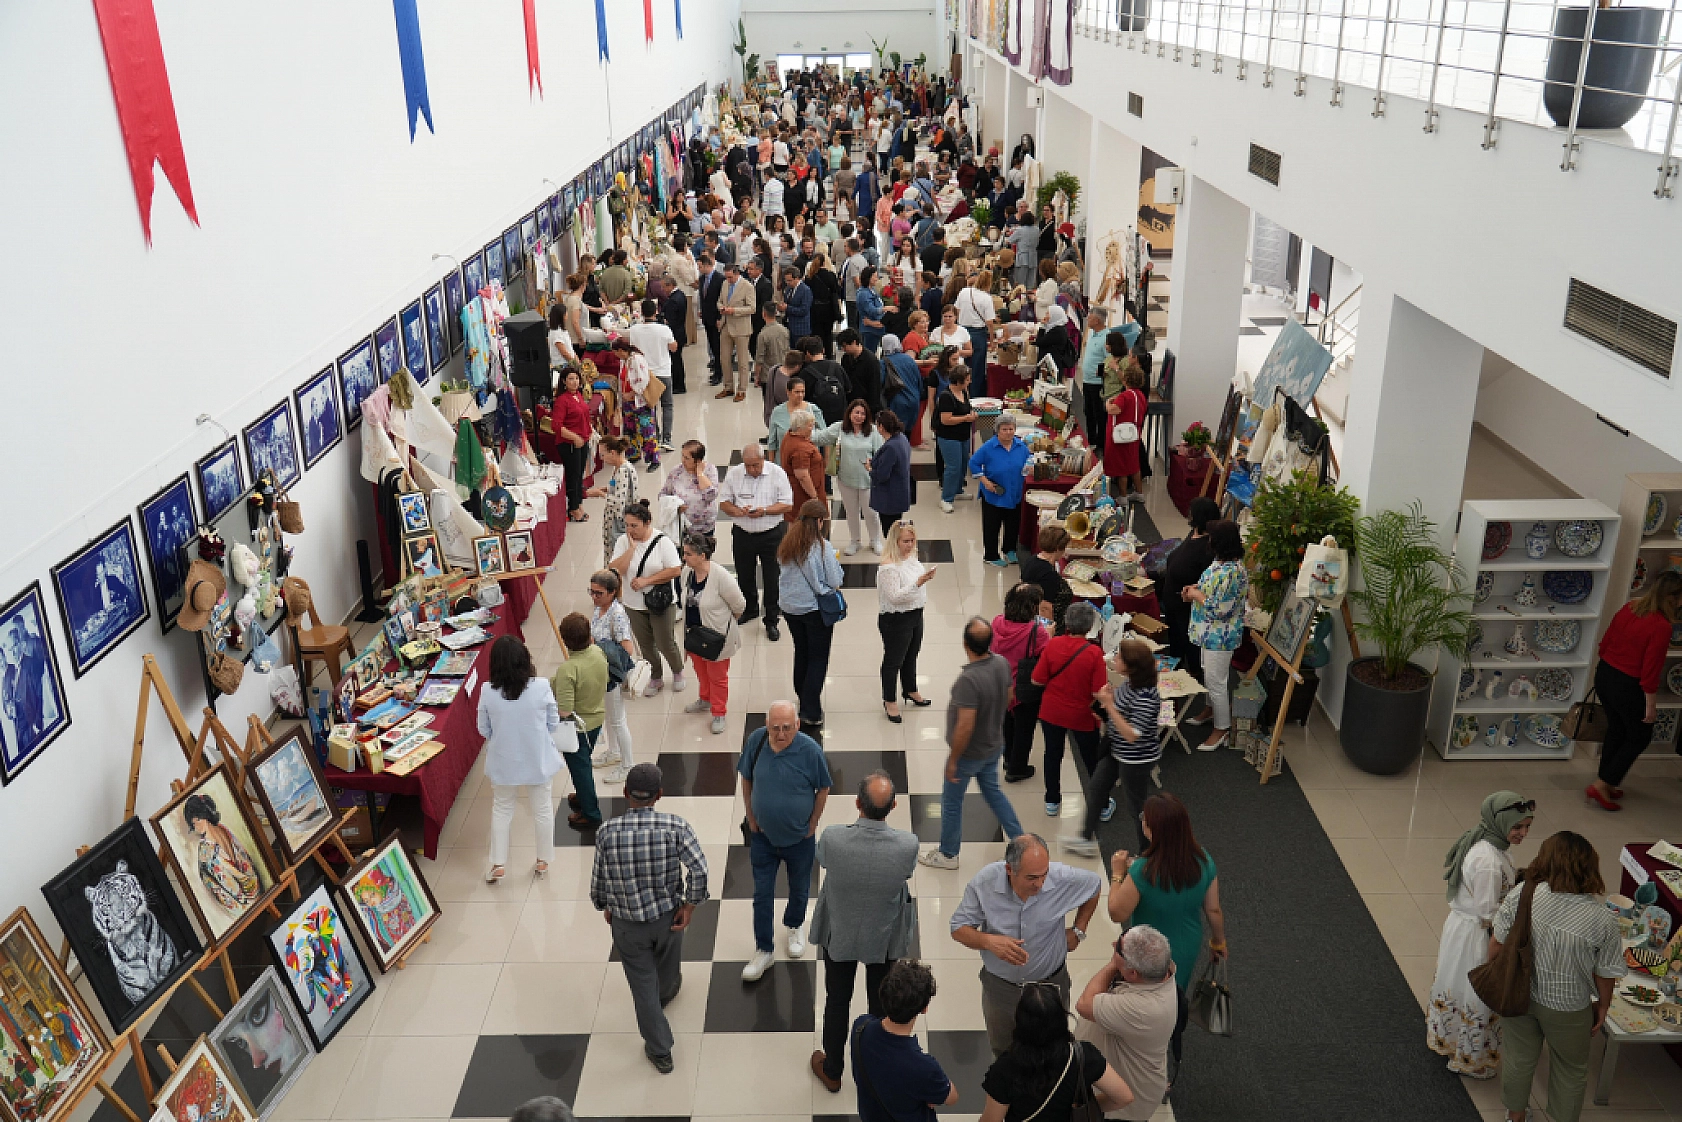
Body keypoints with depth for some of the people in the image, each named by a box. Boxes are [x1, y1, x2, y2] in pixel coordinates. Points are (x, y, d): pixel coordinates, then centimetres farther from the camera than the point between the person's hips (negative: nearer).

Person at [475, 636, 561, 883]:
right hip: (537, 760, 0)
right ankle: (543, 861, 34)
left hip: (503, 762, 0)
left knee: (501, 810, 21)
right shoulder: (541, 687, -21)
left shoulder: (488, 691, -18)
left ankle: (498, 863, 27)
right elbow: (554, 723, -9)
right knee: (542, 808, 19)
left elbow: (483, 729, -5)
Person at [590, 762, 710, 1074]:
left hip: (627, 923, -1)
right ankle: (666, 995, 63)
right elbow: (699, 869, -26)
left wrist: (606, 907, 12)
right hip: (668, 917, 1)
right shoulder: (675, 826, -20)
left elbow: (599, 882, -8)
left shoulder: (607, 833, -18)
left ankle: (660, 1052, 27)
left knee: (643, 984, 15)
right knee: (667, 969, 31)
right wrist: (689, 906, -12)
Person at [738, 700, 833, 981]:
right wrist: (751, 818, -1)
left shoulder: (810, 750, -24)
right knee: (762, 895, 9)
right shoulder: (756, 740, -17)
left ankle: (794, 927, 49)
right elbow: (746, 779, -1)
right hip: (763, 835, 1)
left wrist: (812, 825, -6)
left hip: (799, 838, -1)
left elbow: (823, 789, -9)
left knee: (799, 889, 21)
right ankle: (764, 950, 25)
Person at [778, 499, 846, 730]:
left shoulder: (786, 545, -2)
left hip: (790, 607, 6)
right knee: (818, 659, 3)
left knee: (801, 654, 20)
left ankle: (804, 701, 32)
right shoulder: (821, 547, -18)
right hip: (816, 608, -6)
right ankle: (811, 713, -1)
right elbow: (836, 580, -15)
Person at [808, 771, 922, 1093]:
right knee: (881, 1004, 25)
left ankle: (832, 1072, 45)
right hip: (884, 937, 0)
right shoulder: (908, 844, -32)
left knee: (837, 1002, 23)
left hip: (839, 934, 0)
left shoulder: (832, 838, -34)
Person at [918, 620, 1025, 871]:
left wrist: (953, 760, -20)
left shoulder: (968, 680, -36)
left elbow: (965, 727, -33)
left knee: (951, 802, 15)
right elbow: (1007, 696, 7)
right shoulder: (1002, 664, -12)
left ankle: (948, 854, 33)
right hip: (994, 746, 7)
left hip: (969, 754, -7)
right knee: (993, 792, 28)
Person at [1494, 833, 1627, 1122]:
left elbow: (1497, 943, -11)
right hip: (1567, 1008, -2)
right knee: (1570, 1069, 24)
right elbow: (1605, 974, -12)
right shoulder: (1602, 920, -24)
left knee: (1519, 1057, 24)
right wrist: (1603, 1005, 8)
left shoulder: (1521, 895, -21)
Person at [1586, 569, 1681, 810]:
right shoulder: (1662, 627, -23)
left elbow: (1605, 643, 8)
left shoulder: (1628, 609, -2)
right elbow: (1650, 671, -21)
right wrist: (1651, 705, -11)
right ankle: (1601, 785, 13)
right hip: (1628, 687, -7)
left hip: (1605, 675, 7)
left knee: (1616, 730, 24)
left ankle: (1604, 784, 35)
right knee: (1639, 737, 14)